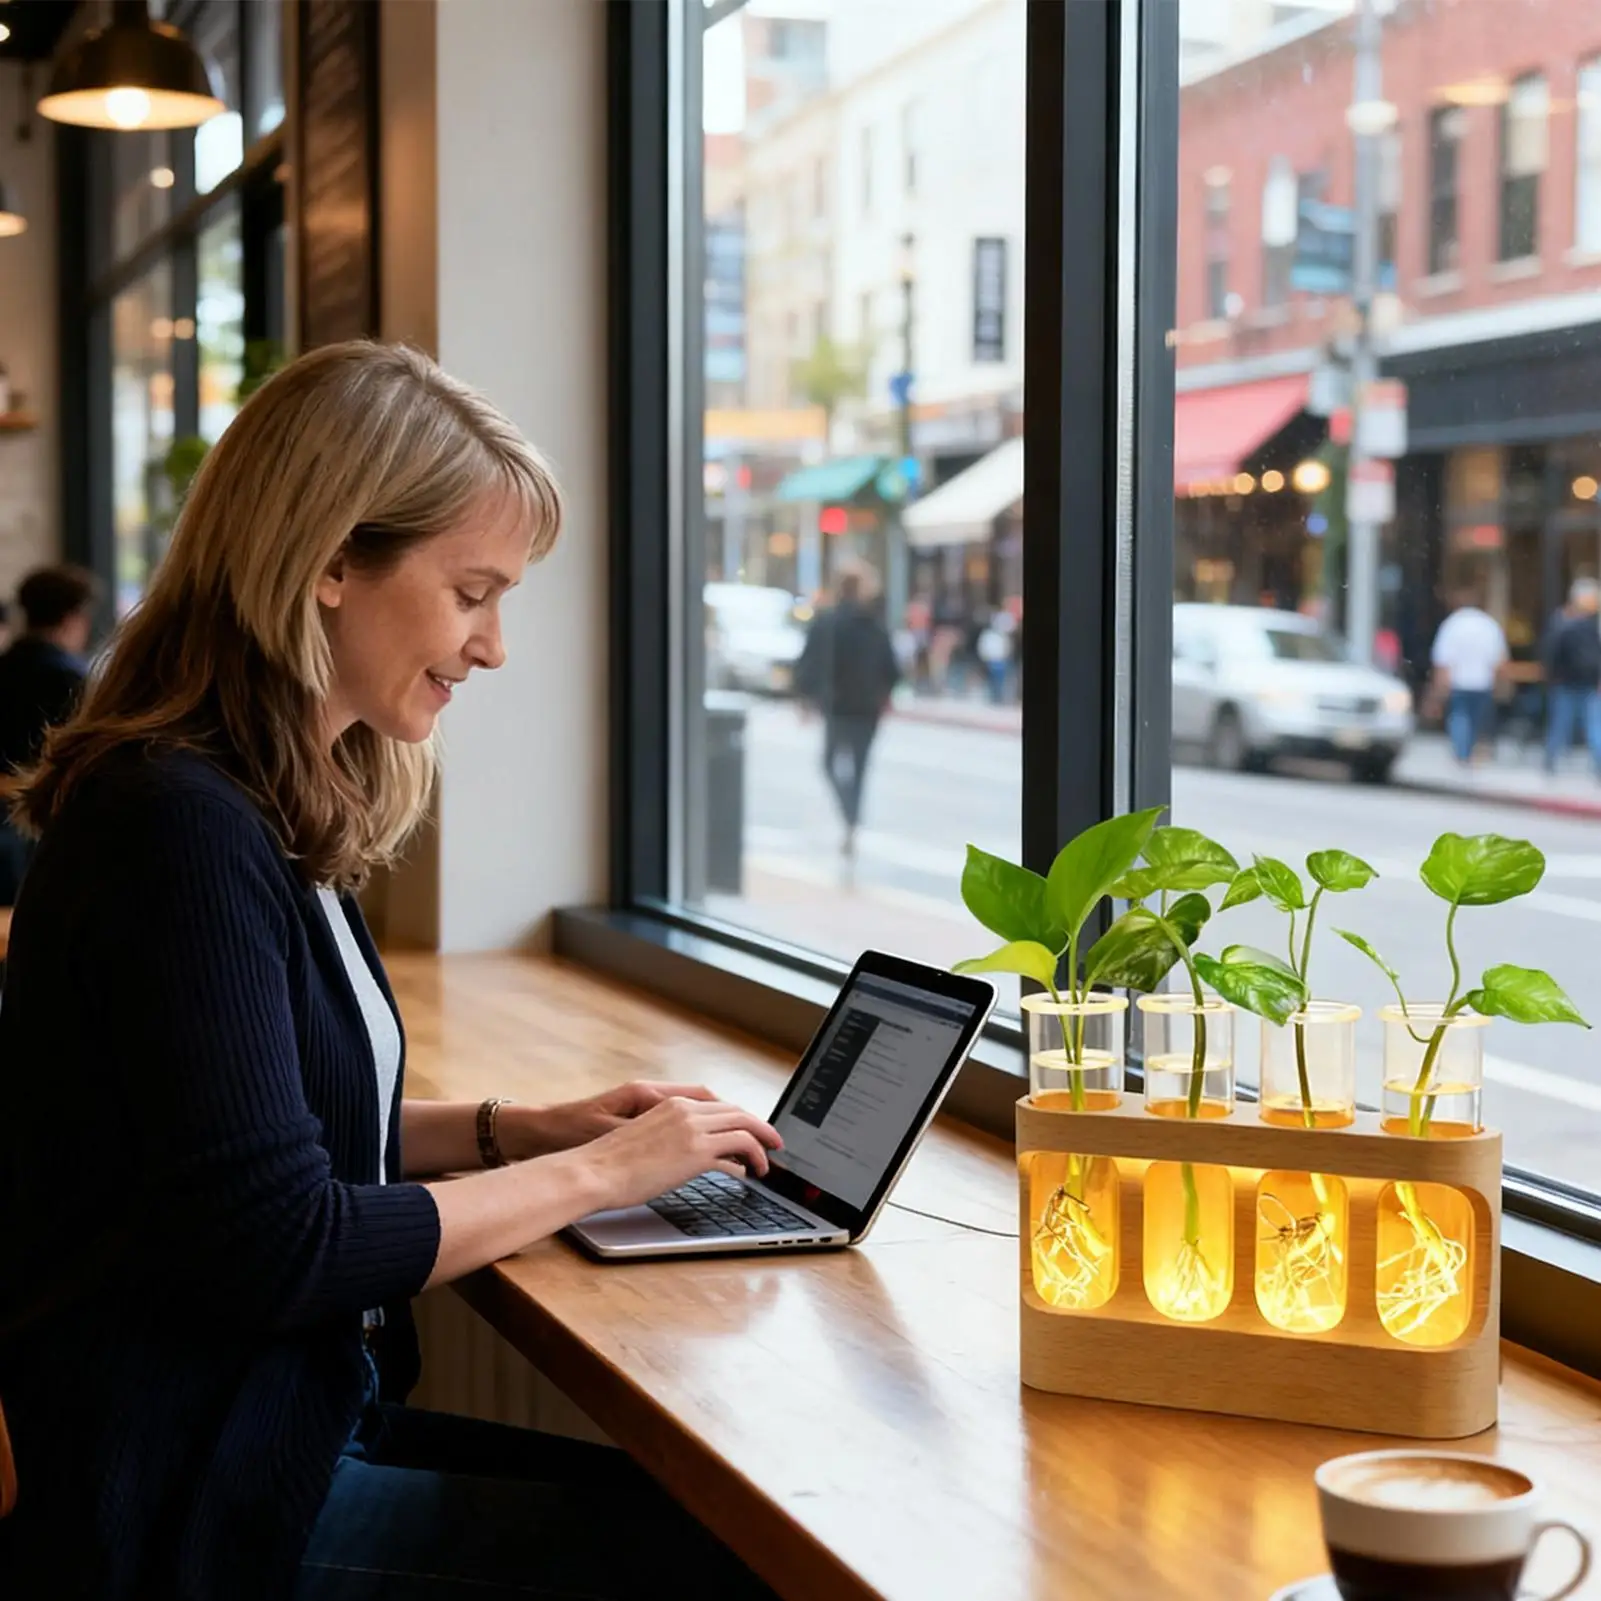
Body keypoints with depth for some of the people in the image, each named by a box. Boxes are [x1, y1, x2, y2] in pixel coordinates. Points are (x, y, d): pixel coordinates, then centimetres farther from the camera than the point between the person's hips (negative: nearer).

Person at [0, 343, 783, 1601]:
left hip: (299, 1422, 9)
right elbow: (279, 1248, -22)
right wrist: (594, 1174, -12)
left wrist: (518, 1131, 6)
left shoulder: (268, 814, 10)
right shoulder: (181, 831, -20)